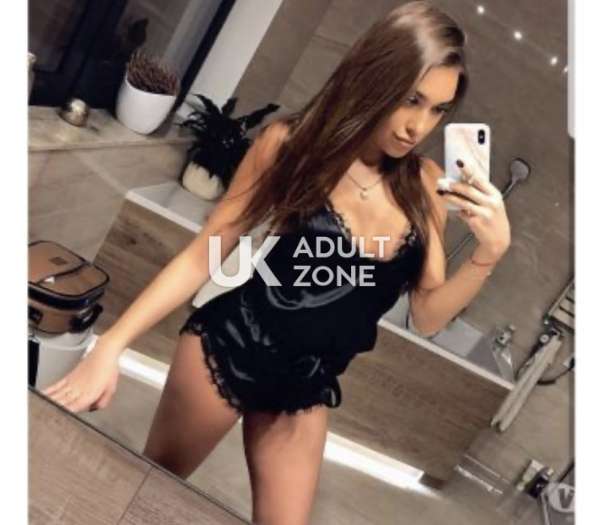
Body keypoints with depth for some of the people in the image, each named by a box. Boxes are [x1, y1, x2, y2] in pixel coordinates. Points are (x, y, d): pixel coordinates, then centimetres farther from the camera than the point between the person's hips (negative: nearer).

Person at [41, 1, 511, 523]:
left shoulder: (424, 186, -6)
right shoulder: (294, 143, -15)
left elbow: (427, 316, -2)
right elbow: (202, 255, -10)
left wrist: (490, 251, -19)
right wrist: (111, 344, -14)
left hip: (307, 387, 4)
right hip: (226, 349, -3)